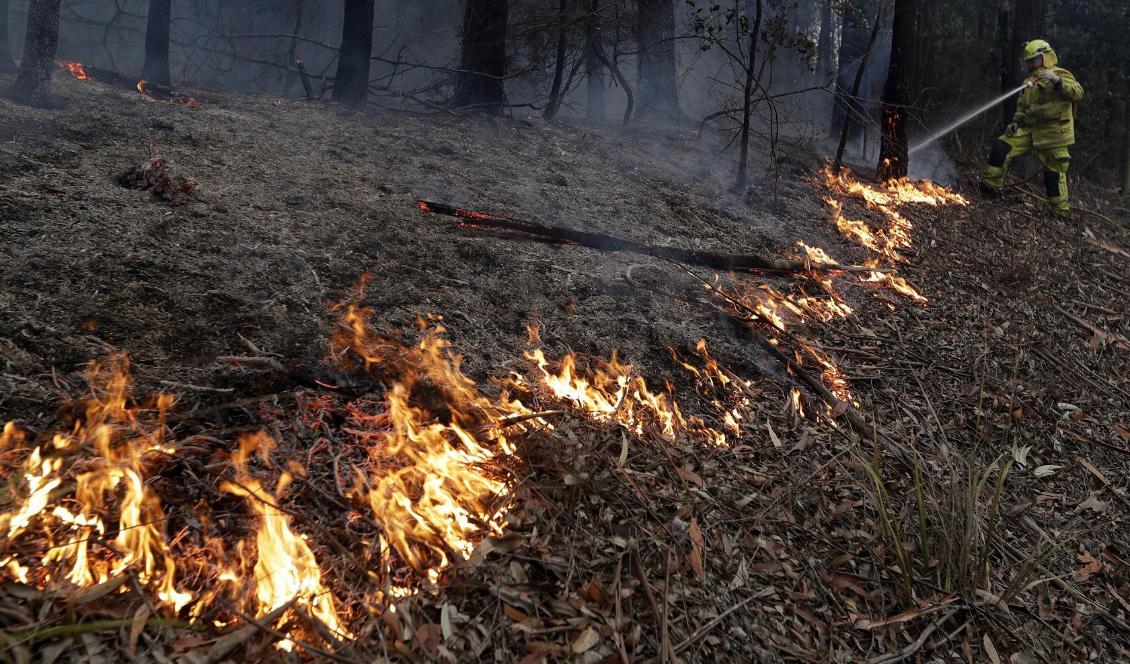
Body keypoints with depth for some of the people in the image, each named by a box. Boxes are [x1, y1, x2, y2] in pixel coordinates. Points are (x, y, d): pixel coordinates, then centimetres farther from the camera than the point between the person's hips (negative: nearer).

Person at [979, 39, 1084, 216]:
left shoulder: (1060, 75, -4)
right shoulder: (1029, 82, 19)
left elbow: (1078, 93, -20)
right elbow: (1022, 106, 27)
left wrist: (1057, 80, -34)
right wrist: (1016, 122, 8)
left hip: (1053, 133, -7)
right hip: (1030, 129, 7)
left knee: (1054, 172, -3)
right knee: (1001, 147, -11)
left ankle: (1061, 211, 9)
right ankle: (991, 187, -5)